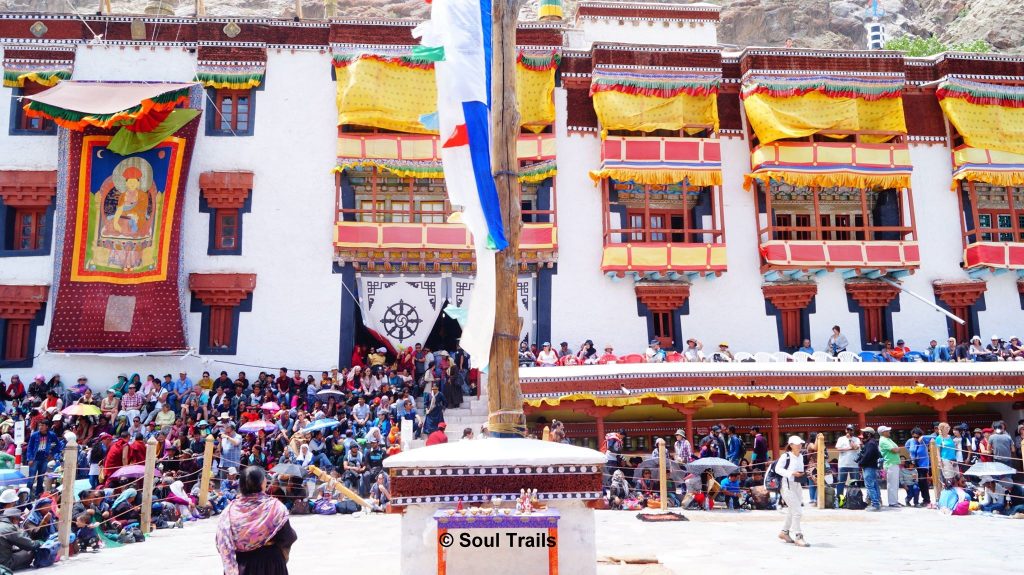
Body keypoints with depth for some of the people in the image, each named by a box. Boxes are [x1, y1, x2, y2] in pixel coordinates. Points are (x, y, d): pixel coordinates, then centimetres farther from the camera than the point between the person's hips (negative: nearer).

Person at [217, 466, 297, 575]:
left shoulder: (232, 508, -10)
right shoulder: (274, 507, -18)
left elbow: (222, 542, -6)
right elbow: (288, 537, -15)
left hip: (242, 563, 3)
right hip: (270, 562, -3)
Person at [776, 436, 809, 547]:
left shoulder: (801, 456, 9)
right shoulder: (786, 456, -12)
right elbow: (778, 469, -12)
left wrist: (802, 474, 2)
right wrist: (791, 473, -21)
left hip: (797, 485, 8)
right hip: (788, 485, -8)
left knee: (792, 511, 17)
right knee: (797, 511, -11)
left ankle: (784, 532, 33)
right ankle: (798, 537, -5)